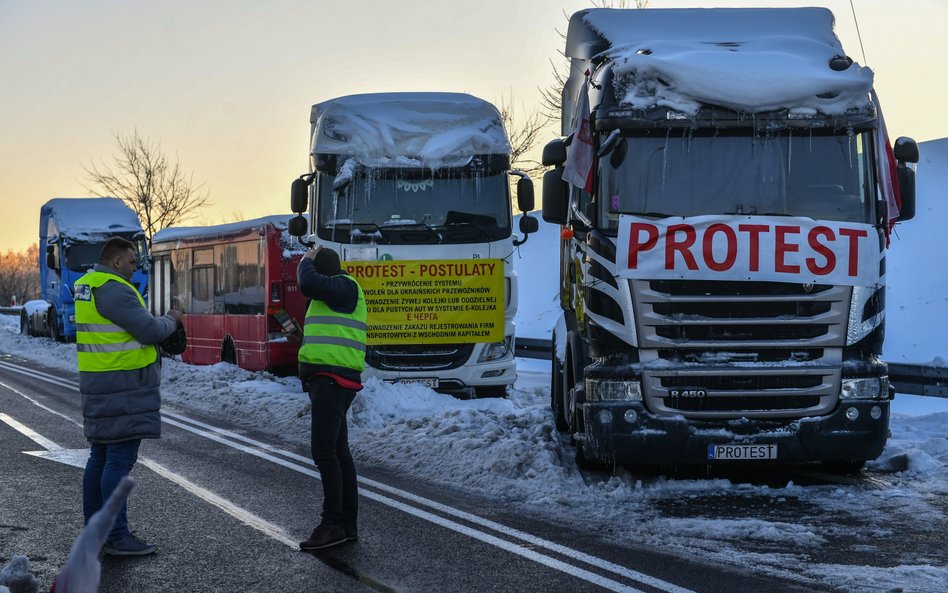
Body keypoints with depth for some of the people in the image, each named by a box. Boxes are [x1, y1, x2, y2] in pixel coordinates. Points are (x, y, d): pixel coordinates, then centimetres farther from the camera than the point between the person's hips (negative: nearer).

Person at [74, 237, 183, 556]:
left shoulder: (85, 285, 15)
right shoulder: (114, 290, -17)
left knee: (100, 456, 15)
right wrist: (171, 320, 2)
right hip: (123, 387, -10)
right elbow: (151, 331, -18)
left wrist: (159, 322, 11)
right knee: (120, 460, -10)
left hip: (98, 385, 11)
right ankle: (116, 536, -10)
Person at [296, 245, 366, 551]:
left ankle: (333, 523, -17)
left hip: (331, 380, -11)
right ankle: (348, 526, 16)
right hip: (326, 380, 11)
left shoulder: (344, 286, -10)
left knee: (324, 451, -16)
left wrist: (306, 261, -7)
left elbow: (308, 284, -27)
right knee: (338, 452, 11)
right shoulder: (331, 294, 23)